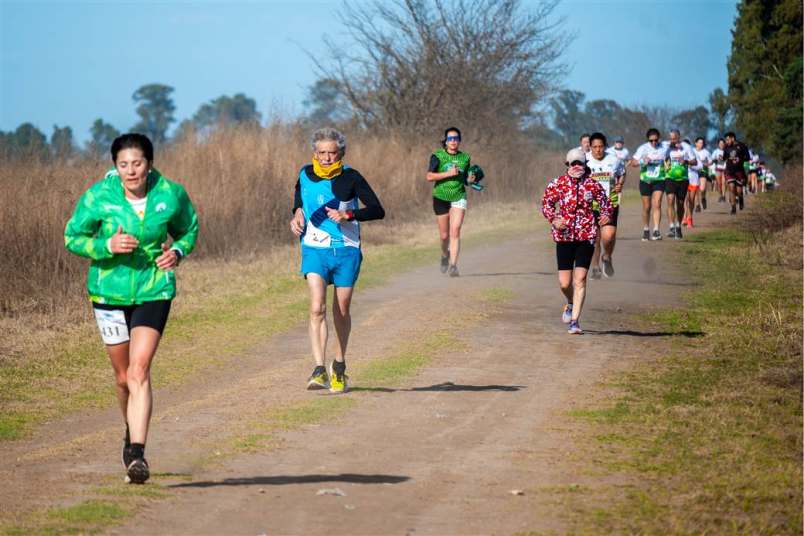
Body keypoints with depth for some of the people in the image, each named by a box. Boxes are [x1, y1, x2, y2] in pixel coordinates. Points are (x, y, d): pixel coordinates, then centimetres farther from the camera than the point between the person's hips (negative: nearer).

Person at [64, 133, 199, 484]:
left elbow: (189, 229, 11)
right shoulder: (98, 196, -11)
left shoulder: (170, 194, -7)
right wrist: (107, 246, -21)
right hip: (109, 292, 1)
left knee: (140, 368, -18)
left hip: (153, 291, -1)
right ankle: (132, 433, 41)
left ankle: (136, 453, -21)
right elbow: (73, 236, -3)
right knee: (123, 376, 12)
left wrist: (178, 251, -10)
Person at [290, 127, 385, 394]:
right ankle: (319, 370, -24)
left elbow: (377, 210, -9)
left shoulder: (351, 178, -6)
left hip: (347, 251, -1)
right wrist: (297, 213, 6)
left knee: (341, 312, 10)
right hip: (314, 249, 1)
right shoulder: (306, 175, 3)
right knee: (317, 308, -18)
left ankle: (339, 366, 31)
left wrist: (348, 215, -22)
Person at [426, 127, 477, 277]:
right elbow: (429, 176, -12)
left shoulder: (465, 158, 6)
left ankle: (453, 265, -16)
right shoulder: (438, 156, -3)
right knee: (444, 235, 6)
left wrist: (470, 180, -5)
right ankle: (445, 255, 38)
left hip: (459, 197, 1)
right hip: (441, 197, -1)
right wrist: (448, 174, -20)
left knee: (455, 232, -15)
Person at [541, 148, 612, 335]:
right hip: (564, 237, 1)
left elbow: (605, 202, 11)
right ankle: (571, 303, 38)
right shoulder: (557, 184, 0)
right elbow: (546, 203, 5)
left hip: (586, 236, -1)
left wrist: (606, 215, -11)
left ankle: (575, 321, -4)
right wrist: (553, 219, -13)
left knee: (580, 280, -9)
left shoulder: (592, 185, 0)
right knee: (564, 283, 2)